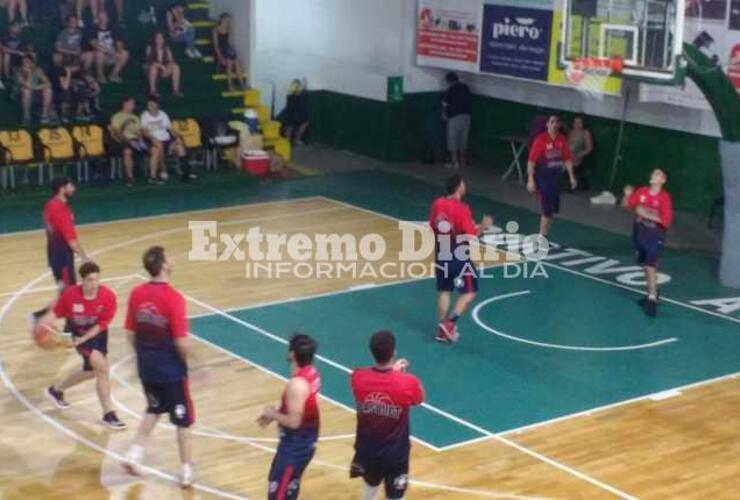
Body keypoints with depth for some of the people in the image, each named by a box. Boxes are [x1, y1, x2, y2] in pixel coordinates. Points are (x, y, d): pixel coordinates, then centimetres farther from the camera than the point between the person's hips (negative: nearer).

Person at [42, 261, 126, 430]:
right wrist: (42, 326, -26)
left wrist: (83, 339, -24)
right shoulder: (70, 294, -23)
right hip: (79, 333, -4)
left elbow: (102, 324, -18)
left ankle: (56, 389, 48)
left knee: (91, 371, 21)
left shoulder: (108, 296, -24)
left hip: (98, 333, 4)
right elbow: (56, 312, -9)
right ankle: (108, 414, -11)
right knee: (102, 368, -21)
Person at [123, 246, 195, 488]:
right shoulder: (173, 298, -22)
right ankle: (186, 470, 20)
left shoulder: (136, 294, -4)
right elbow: (182, 343, -23)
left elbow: (131, 334, 4)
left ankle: (134, 453, 21)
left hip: (146, 368, 6)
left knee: (154, 409, 29)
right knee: (183, 419, 12)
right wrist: (186, 358, -2)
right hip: (171, 370, -6)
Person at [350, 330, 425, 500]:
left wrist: (391, 371, 16)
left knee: (370, 485, 31)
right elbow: (420, 399, 0)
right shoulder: (408, 382, -25)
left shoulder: (358, 377, -17)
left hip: (366, 449, 3)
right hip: (395, 453, -3)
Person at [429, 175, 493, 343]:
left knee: (445, 291, 16)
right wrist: (483, 227, -4)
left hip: (441, 255, 7)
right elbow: (471, 236, -21)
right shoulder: (462, 209, -20)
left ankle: (443, 329, 19)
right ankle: (449, 323, -2)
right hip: (459, 258, -6)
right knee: (469, 292, 7)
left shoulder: (437, 204, -1)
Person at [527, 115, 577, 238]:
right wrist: (530, 180, -18)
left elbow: (567, 159, 10)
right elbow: (531, 161, -14)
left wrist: (571, 177, 6)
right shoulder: (540, 140, -13)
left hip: (556, 177, 5)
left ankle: (543, 236, 25)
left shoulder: (562, 139, 2)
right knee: (547, 210, -5)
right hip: (543, 177, -5)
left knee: (552, 209, 10)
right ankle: (542, 236, 11)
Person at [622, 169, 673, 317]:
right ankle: (652, 292, 33)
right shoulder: (642, 191, 1)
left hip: (655, 234, -6)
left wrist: (647, 215, -24)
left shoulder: (664, 197, -14)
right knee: (645, 265, 16)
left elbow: (667, 220, -20)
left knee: (650, 266, -14)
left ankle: (652, 300, -10)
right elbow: (627, 206, 9)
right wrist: (627, 195, -11)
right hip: (639, 231, 6)